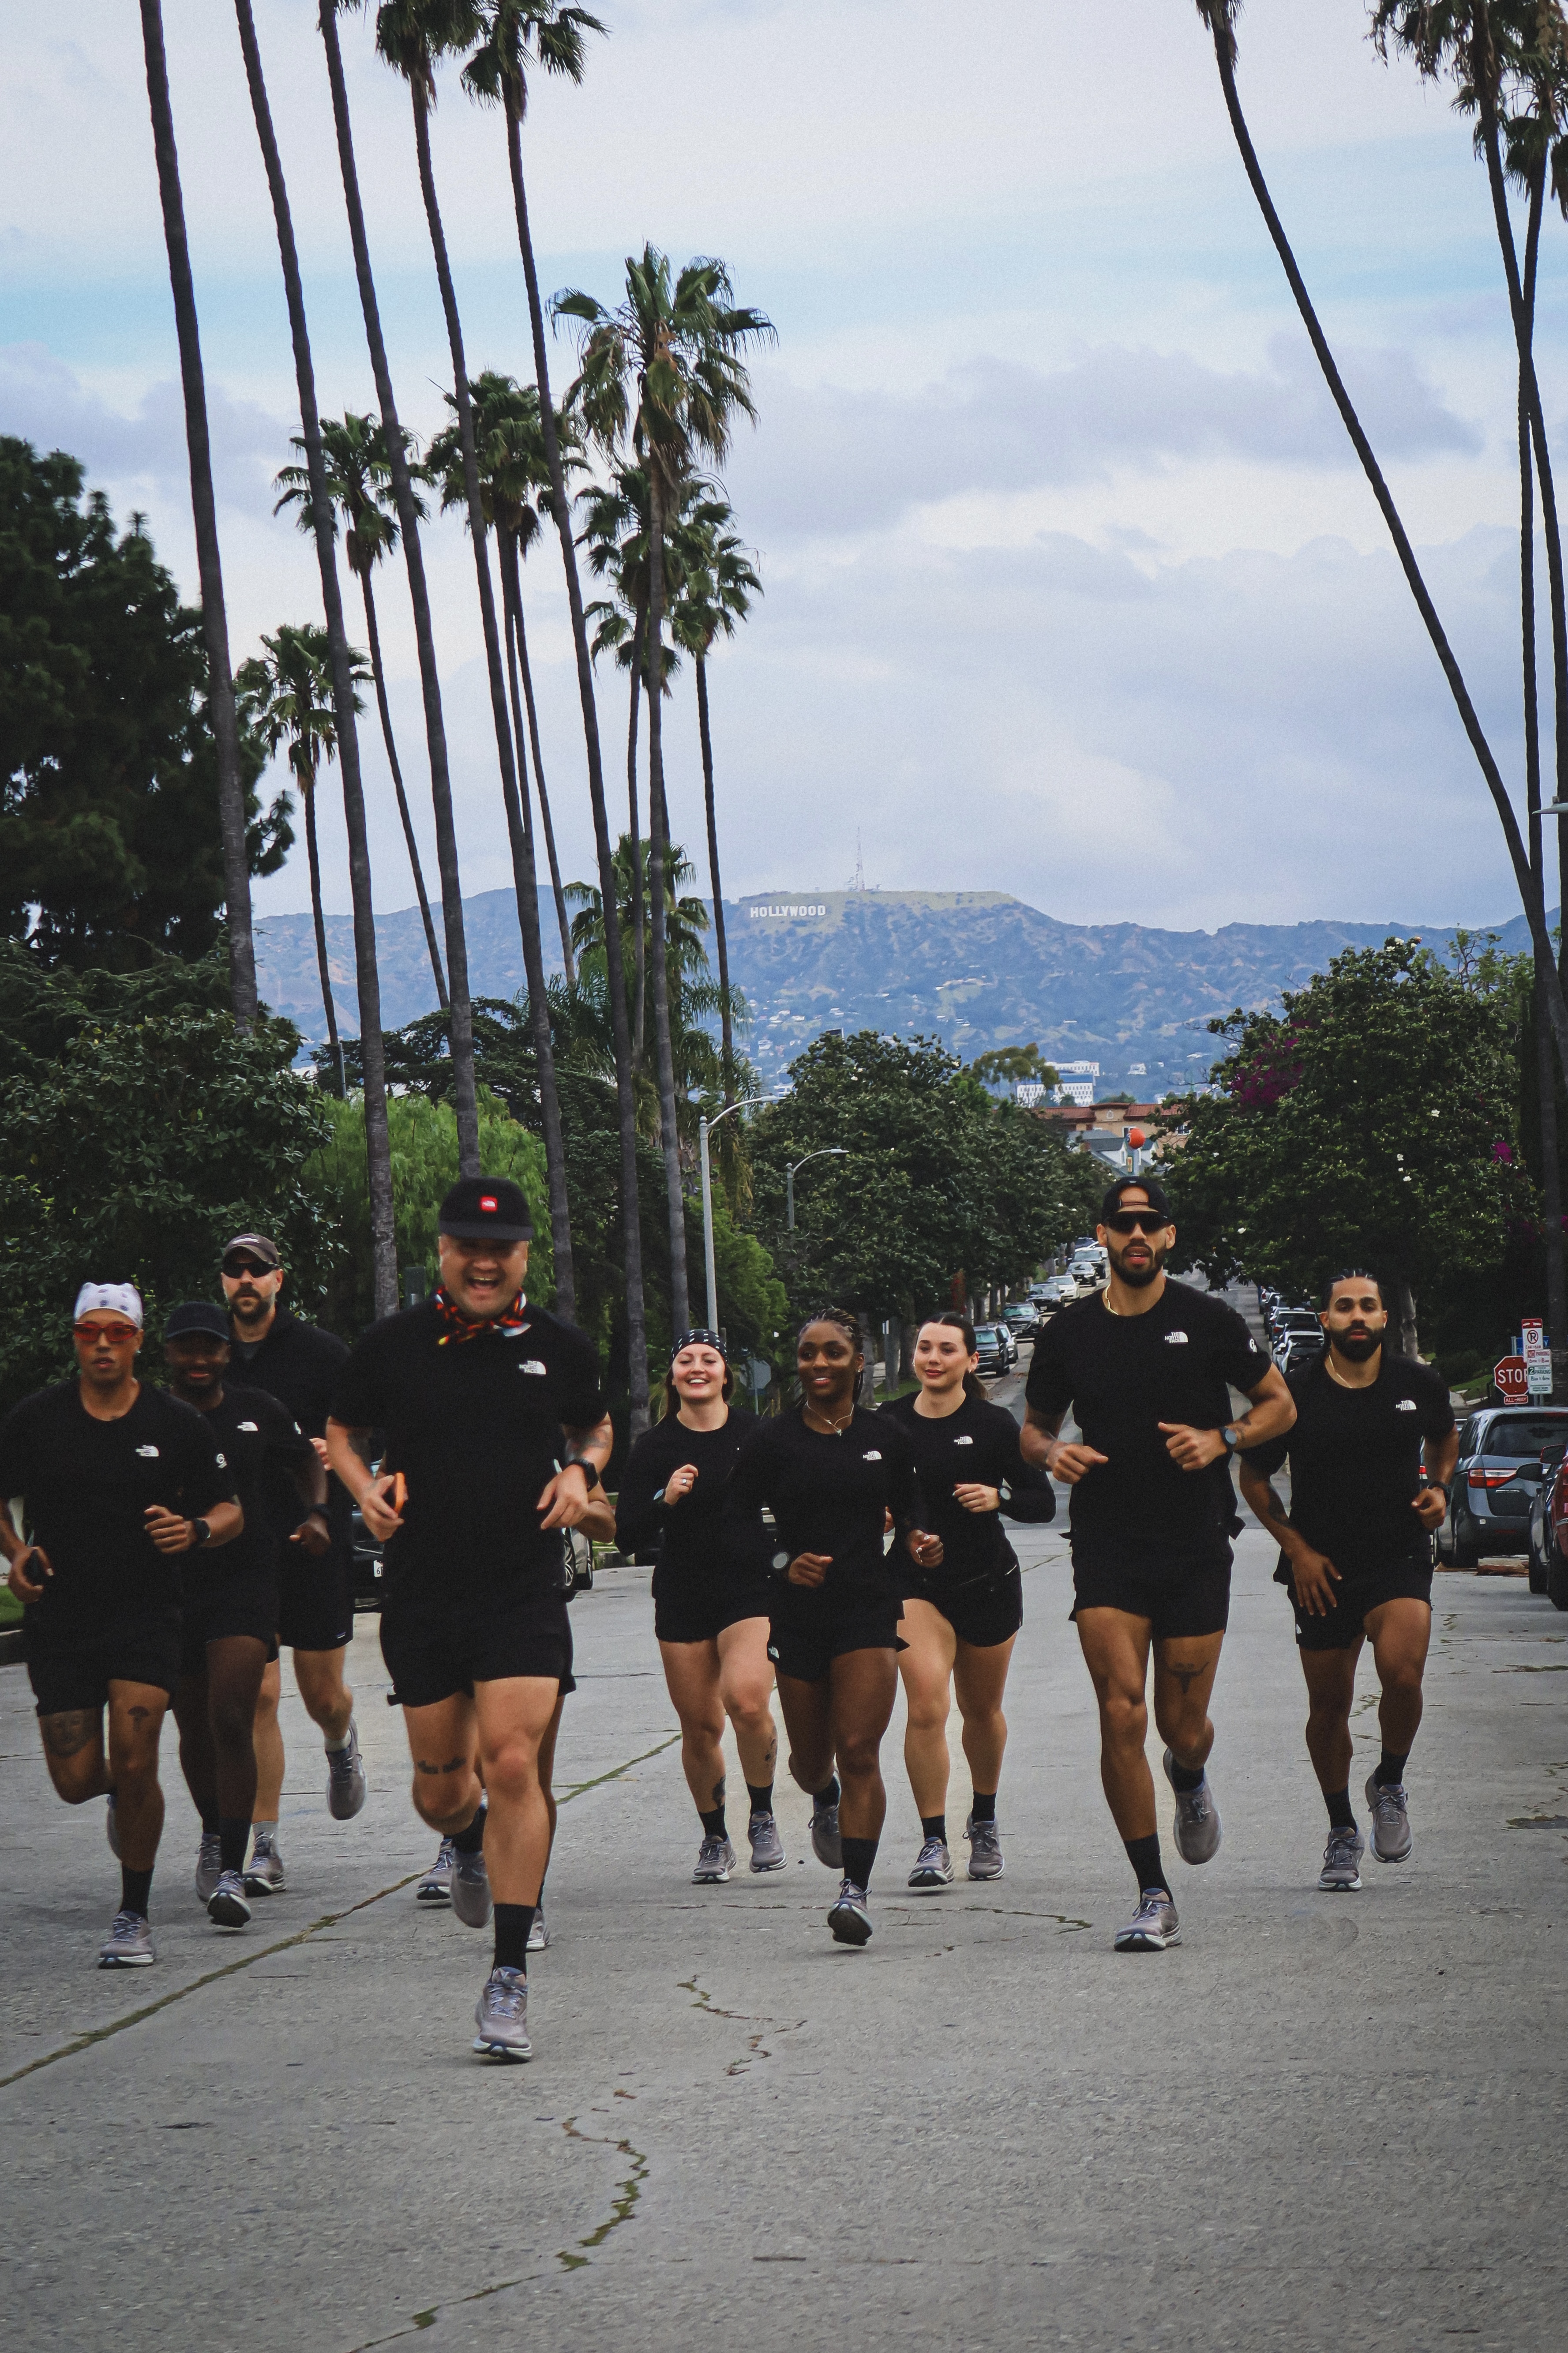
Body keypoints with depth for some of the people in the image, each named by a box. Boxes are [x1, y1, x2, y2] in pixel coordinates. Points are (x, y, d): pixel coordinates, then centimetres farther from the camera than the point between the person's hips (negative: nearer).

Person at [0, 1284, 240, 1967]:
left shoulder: (176, 1423, -1)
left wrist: (195, 1531, -16)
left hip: (146, 1618, -1)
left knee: (135, 1765, -14)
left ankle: (133, 1917, 0)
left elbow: (230, 1511, 6)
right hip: (58, 1621, 1)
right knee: (75, 1781, 0)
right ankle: (121, 1792, 39)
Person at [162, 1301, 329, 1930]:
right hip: (171, 1588, 1)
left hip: (245, 1581, -1)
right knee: (195, 1731, 14)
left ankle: (232, 1872, -18)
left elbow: (307, 1460, 21)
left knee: (231, 1722, -16)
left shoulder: (258, 1413, 2)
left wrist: (317, 1513, 5)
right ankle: (213, 1836, 43)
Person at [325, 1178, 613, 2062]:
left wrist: (581, 1473, 0)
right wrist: (366, 1489, -3)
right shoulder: (393, 1345, 2)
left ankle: (511, 1976, -10)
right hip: (422, 1588, 2)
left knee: (515, 1766, -15)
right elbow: (342, 1432, 16)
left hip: (526, 1591, -1)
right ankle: (471, 1844, 48)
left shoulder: (561, 1349, 3)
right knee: (441, 1792, 8)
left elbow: (597, 1428, 21)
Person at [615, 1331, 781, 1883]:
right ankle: (714, 1839, 23)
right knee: (700, 1728, 4)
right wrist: (665, 1499, -18)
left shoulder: (757, 1435, 2)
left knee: (747, 1702, -24)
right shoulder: (654, 1448, 2)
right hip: (682, 1601, 2)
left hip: (752, 1593, -2)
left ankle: (763, 1817, -4)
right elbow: (627, 1535, -2)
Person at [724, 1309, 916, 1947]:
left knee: (859, 1751, -13)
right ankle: (825, 1800, 50)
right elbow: (734, 1523, 1)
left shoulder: (885, 1437, 6)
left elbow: (910, 1512, 19)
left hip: (870, 1609, -1)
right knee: (810, 1757, 12)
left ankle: (856, 1888, -12)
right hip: (798, 1613, 1)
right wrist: (783, 1562, -14)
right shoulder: (772, 1441, 0)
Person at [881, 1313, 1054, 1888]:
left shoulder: (993, 1424, -8)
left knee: (981, 1711, 15)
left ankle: (984, 1822, 40)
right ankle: (933, 1843, -12)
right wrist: (904, 1537, -9)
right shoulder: (890, 1423, -2)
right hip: (916, 1582, 0)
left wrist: (998, 1499, -24)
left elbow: (1043, 1502, -6)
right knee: (926, 1707, -17)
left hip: (988, 1581, 0)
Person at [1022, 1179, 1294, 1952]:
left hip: (1196, 1549, 0)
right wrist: (1052, 1453, -7)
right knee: (1122, 1716, -12)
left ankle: (1190, 1781, 44)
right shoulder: (1068, 1333, 4)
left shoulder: (1207, 1321, 0)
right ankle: (1153, 1898, -5)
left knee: (1183, 1727, 4)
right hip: (1106, 1548, 1)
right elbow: (1034, 1427, 17)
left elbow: (1279, 1404, 9)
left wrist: (1222, 1439, -10)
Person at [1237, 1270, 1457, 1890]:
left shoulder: (1419, 1384, 0)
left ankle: (1390, 1782, 5)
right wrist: (1296, 1547, -2)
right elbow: (1254, 1476, 6)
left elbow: (1444, 1438, 23)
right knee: (1329, 1705, 6)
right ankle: (1342, 1832, 26)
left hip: (1400, 1560, -1)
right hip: (1322, 1569, 1)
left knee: (1402, 1675, -24)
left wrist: (1439, 1486, 3)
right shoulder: (1297, 1392, -5)